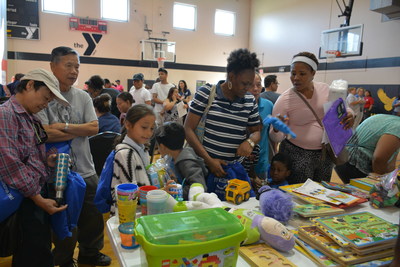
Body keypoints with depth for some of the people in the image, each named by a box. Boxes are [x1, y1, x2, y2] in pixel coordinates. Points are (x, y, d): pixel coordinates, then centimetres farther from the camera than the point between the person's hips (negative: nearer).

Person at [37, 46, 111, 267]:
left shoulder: (83, 97, 4)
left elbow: (94, 128, -6)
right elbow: (46, 134, -20)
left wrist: (65, 127, -17)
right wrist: (81, 130, -11)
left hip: (86, 170, 4)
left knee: (93, 217, 17)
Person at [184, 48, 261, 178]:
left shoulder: (250, 101, 4)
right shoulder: (205, 93, -7)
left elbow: (256, 131, 15)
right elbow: (188, 128, -9)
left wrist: (250, 141, -10)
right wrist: (209, 160, -15)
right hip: (204, 165, -3)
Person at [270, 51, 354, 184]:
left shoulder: (325, 89, -3)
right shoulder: (284, 100, -13)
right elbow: (276, 138, -12)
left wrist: (349, 116, -11)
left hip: (326, 152, 4)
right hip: (297, 154, -4)